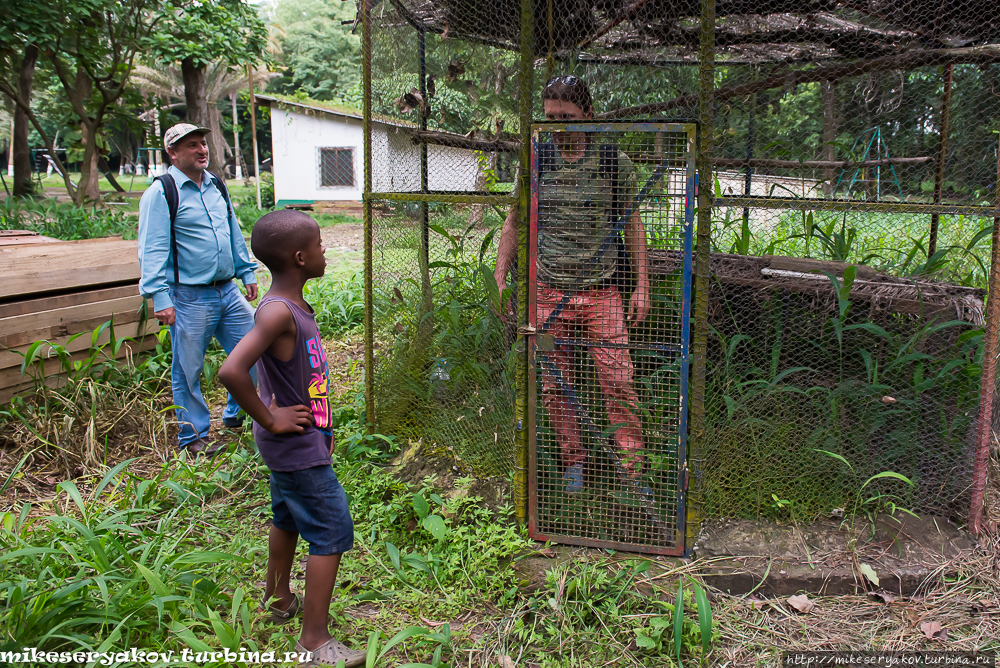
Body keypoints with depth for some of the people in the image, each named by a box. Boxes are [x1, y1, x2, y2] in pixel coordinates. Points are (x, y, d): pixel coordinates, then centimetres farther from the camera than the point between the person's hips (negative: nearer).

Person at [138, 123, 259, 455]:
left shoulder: (216, 185, 13)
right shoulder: (160, 192, -8)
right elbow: (152, 249, -12)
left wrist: (247, 273, 21)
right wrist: (160, 297, -18)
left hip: (228, 290, 7)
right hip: (190, 297, -6)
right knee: (188, 369, 3)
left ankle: (235, 415, 28)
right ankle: (193, 436, 19)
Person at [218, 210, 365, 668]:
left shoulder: (293, 306, 3)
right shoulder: (278, 312, -27)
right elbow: (231, 371, -37)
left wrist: (320, 425, 11)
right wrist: (270, 420, -24)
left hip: (300, 439, 10)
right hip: (298, 446, -10)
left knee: (289, 518, 25)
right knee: (331, 532, -3)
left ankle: (278, 599, 45)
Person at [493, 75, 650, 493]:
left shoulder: (615, 162, 2)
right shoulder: (535, 162, 4)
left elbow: (633, 225, 9)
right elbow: (514, 224, 12)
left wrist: (642, 286, 3)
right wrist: (500, 282, 6)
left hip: (602, 291, -1)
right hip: (548, 291, 2)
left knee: (617, 381, -4)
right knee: (554, 386, 6)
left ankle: (633, 470, 10)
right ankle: (573, 463, 23)